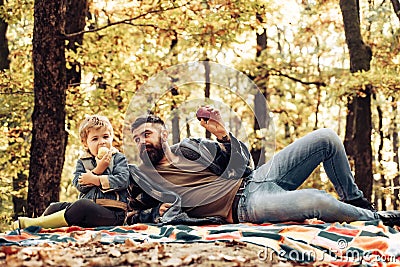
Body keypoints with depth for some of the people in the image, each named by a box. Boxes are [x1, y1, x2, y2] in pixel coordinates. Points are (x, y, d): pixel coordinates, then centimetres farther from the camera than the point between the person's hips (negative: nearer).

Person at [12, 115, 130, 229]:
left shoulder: (118, 158, 5)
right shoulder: (82, 162, 15)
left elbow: (123, 180, -11)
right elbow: (79, 185, -2)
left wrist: (96, 179, -12)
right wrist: (98, 170, -15)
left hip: (113, 212, -6)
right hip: (86, 209, 6)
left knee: (81, 205, -31)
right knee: (56, 207, -7)